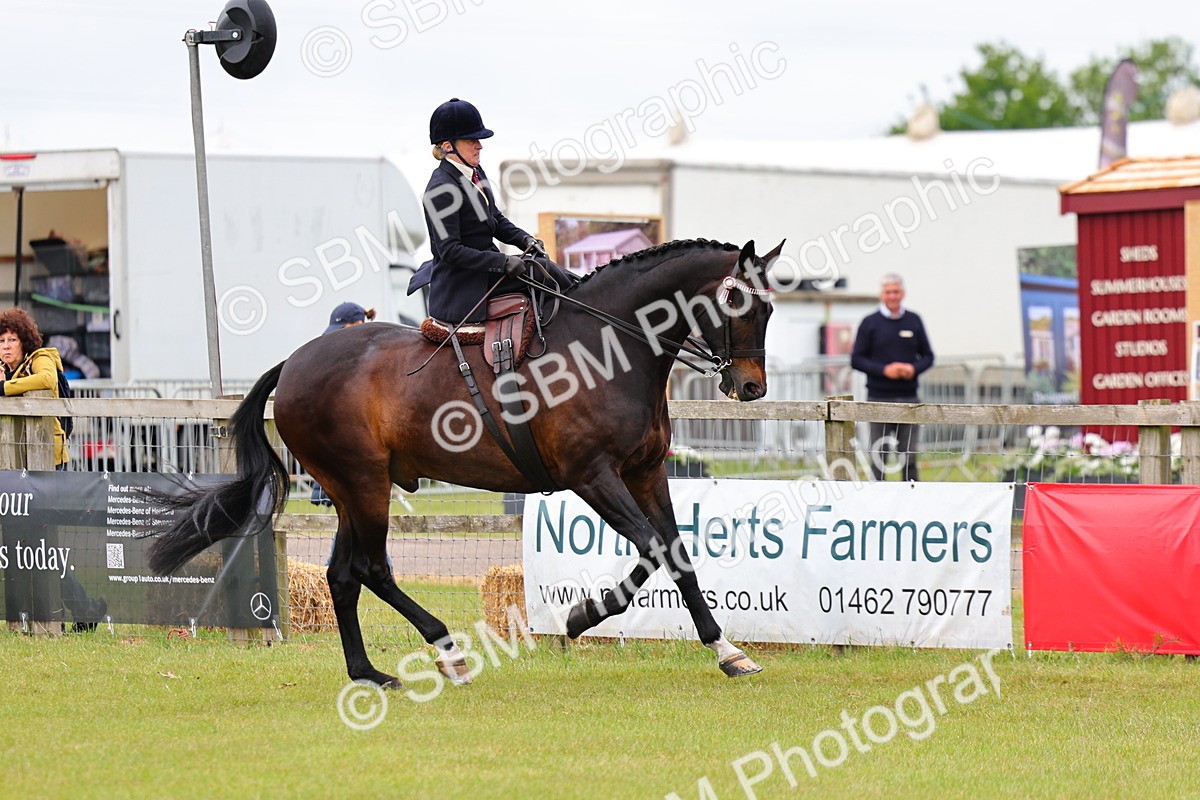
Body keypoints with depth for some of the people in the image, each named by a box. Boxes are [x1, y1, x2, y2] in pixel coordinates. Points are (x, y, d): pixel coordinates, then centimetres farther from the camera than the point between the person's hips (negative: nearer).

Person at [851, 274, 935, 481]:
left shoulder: (914, 321, 10)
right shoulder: (870, 323, 3)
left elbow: (927, 356, 14)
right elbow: (856, 360, 1)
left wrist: (914, 369, -8)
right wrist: (884, 370, -14)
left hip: (908, 397, 2)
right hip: (879, 398, -2)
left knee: (909, 456, 2)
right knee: (879, 456, -1)